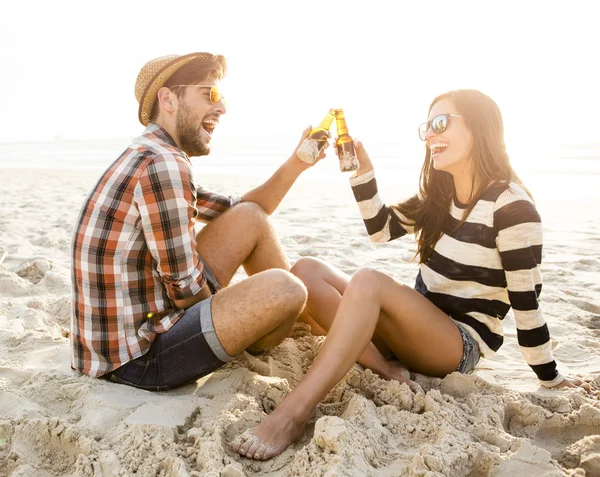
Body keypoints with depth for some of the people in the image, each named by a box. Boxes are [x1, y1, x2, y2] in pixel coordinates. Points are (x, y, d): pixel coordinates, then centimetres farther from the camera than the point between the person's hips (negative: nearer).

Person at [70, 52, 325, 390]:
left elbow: (241, 214, 20)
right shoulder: (162, 165, -21)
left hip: (143, 325, 10)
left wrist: (296, 164, 9)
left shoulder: (152, 159, 11)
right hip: (136, 357, -10)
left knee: (251, 218, 7)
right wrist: (230, 327, 2)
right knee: (283, 288, -23)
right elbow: (186, 288, -18)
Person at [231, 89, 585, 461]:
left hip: (461, 344, -7)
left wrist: (550, 379, -4)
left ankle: (294, 413, -39)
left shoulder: (512, 208, -14)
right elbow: (380, 228, 11)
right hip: (417, 330, 8)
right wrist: (362, 169, -1)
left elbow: (526, 301, -13)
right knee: (307, 271, -9)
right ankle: (385, 369, -22)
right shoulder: (440, 195, 9)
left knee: (368, 281, -34)